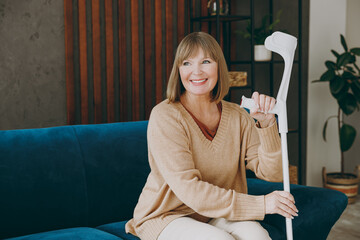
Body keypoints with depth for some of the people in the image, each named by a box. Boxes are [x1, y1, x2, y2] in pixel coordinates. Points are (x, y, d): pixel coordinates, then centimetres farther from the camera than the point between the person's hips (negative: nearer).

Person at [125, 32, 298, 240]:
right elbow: (190, 191, -23)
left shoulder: (237, 116, 1)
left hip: (217, 215, 4)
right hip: (166, 216, -4)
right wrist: (260, 204, -25)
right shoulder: (165, 116, -15)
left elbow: (271, 173, -4)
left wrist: (266, 123, -19)